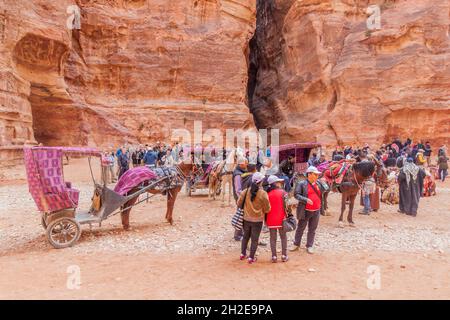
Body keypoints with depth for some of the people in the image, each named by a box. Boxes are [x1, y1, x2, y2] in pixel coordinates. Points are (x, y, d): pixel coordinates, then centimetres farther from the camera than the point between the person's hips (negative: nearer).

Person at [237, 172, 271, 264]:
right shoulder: (263, 193, -18)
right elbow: (267, 209, -10)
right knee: (254, 239, 11)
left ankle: (243, 254, 33)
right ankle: (251, 258, 18)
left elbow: (239, 203, 2)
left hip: (247, 219, 4)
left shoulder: (246, 191, -9)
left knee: (245, 236, 22)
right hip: (257, 220, -3)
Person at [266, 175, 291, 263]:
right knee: (283, 237, 14)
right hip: (281, 219, -1)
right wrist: (289, 215, 2)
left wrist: (265, 220, 13)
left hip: (271, 220, 2)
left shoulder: (267, 194, 0)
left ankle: (274, 256, 11)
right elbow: (286, 205, -10)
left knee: (273, 238, 10)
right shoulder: (282, 192, -6)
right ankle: (284, 256, 16)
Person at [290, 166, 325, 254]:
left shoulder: (318, 184, 6)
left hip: (316, 211, 4)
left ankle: (309, 246, 26)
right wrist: (306, 200, -24)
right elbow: (296, 194, -12)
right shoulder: (301, 184, -9)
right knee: (300, 228, 10)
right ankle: (296, 244, 26)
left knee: (312, 229, 12)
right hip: (305, 211, -4)